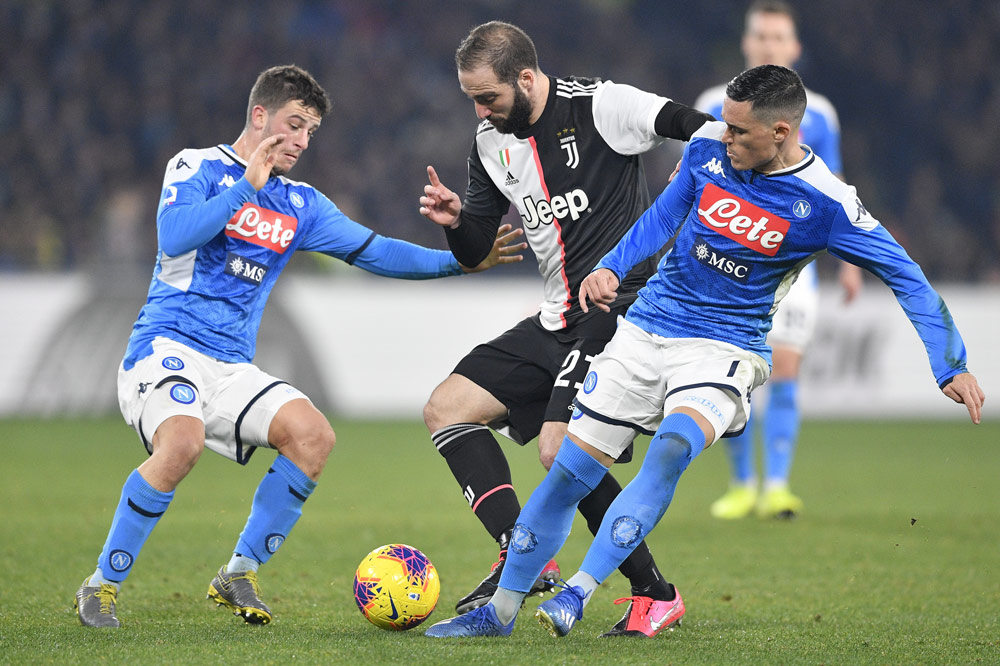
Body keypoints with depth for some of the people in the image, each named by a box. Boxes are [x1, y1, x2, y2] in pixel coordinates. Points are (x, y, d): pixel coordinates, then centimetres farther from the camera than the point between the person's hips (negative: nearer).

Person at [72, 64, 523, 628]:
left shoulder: (300, 206, 16)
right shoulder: (199, 167, 0)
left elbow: (374, 251, 14)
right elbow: (174, 235, -18)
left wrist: (460, 262, 3)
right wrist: (247, 187, -19)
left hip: (232, 369, 6)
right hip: (167, 346, -6)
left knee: (314, 435, -17)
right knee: (182, 443, -34)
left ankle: (240, 573, -3)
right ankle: (103, 584, -18)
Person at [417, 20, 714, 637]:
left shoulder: (601, 106, -13)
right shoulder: (492, 142, 9)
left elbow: (702, 130, -19)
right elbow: (474, 251, 15)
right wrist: (454, 221, -7)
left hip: (622, 305, -8)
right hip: (558, 320, 8)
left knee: (563, 451, -20)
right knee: (447, 409, 1)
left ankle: (655, 593, -6)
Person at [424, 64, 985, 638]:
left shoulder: (824, 203, -14)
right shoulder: (709, 147, -4)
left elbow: (905, 277, -8)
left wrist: (950, 366, -13)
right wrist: (612, 268, -1)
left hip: (725, 347, -4)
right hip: (648, 327, 4)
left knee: (673, 449, -34)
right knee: (569, 471, -1)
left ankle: (577, 595, -30)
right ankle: (500, 612, 15)